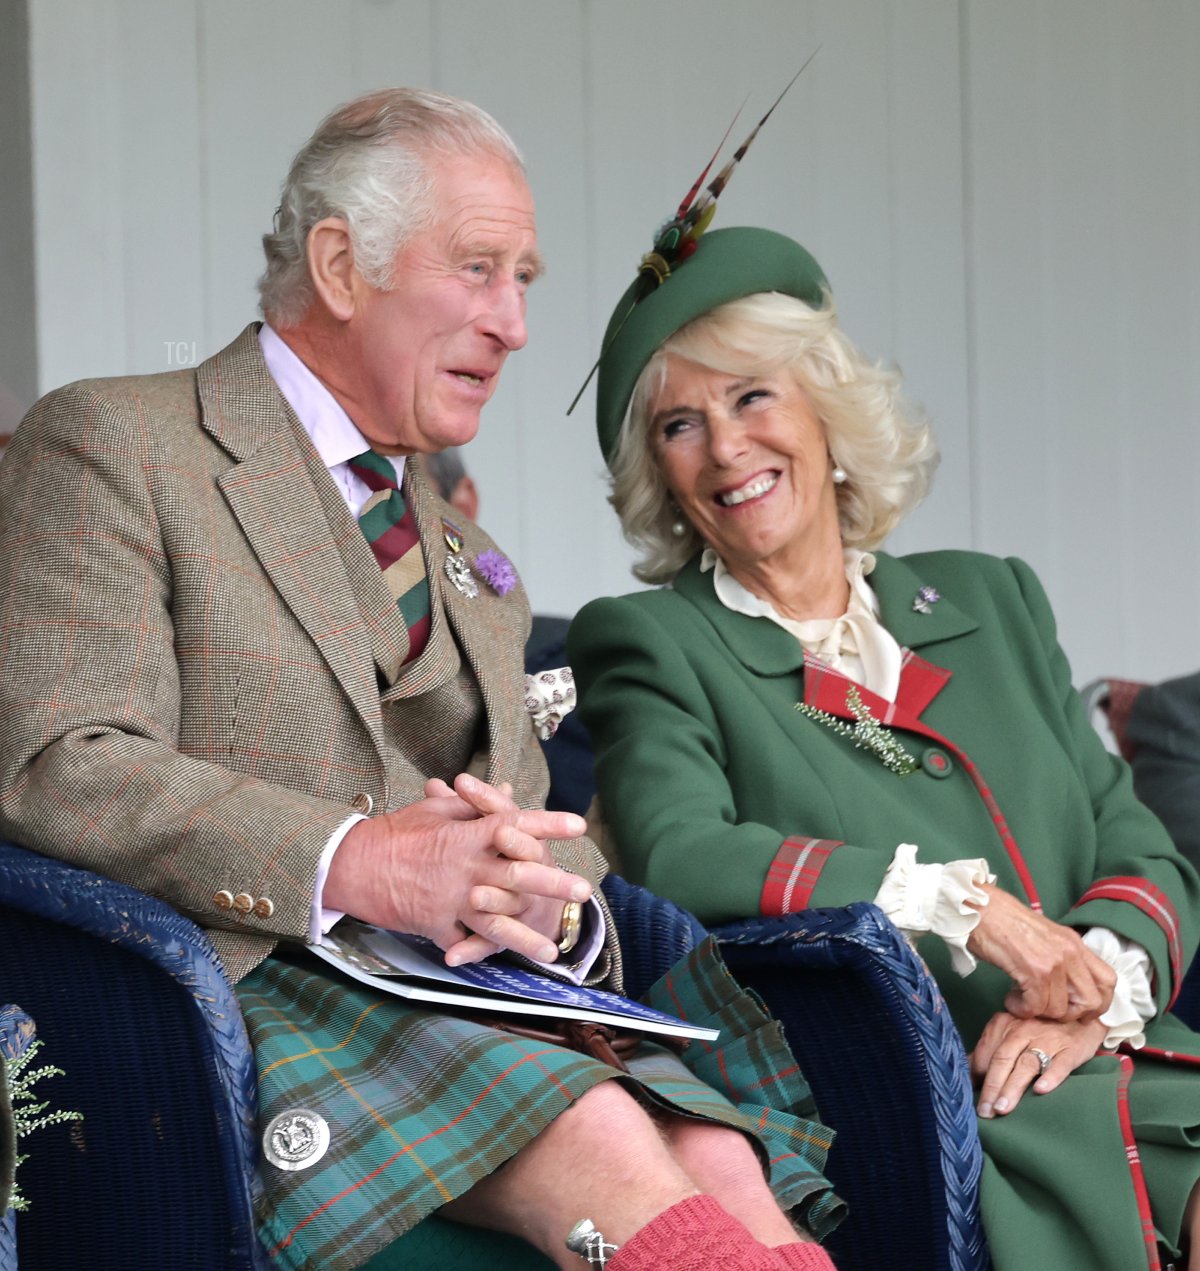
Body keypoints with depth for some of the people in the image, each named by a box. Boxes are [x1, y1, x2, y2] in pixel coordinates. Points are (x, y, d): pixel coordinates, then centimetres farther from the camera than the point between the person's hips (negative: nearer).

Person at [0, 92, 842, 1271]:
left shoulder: (471, 564, 28)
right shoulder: (109, 447, 3)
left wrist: (547, 898, -5)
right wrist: (351, 864, -21)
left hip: (475, 997, 6)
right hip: (242, 992, -6)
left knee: (724, 1170, -26)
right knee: (599, 1146, -33)